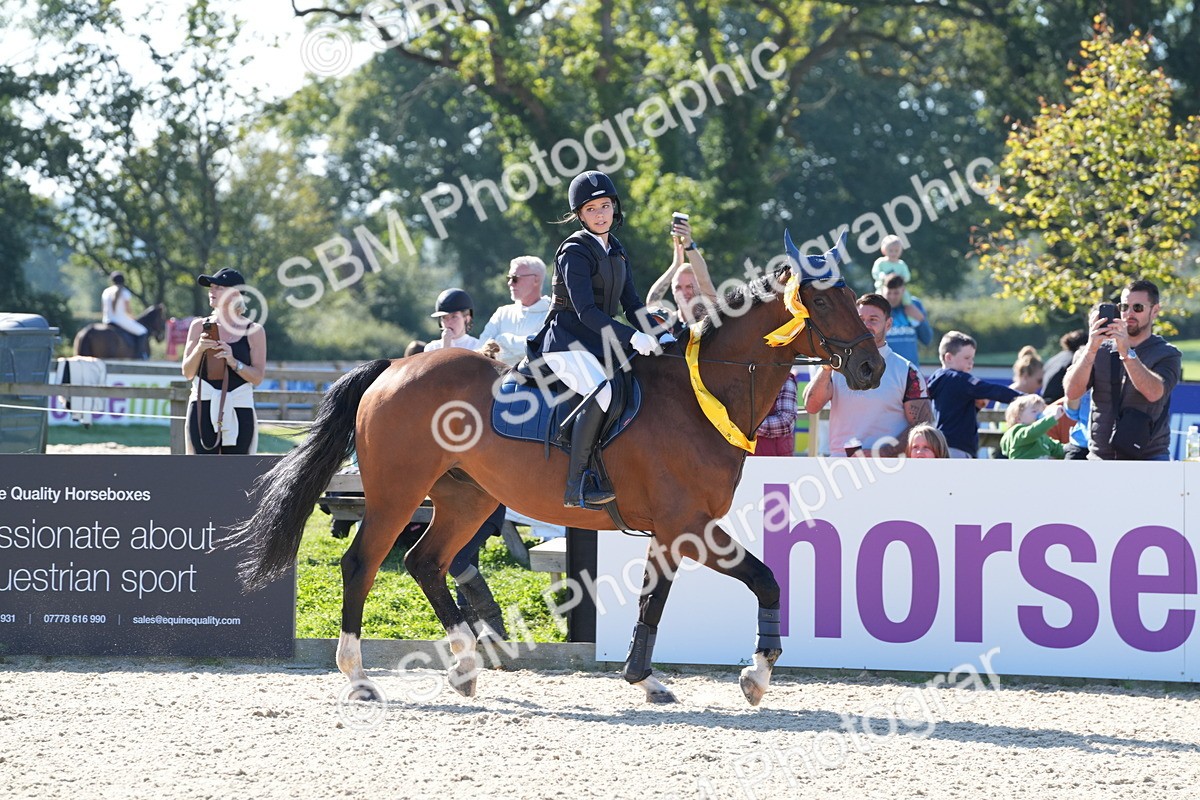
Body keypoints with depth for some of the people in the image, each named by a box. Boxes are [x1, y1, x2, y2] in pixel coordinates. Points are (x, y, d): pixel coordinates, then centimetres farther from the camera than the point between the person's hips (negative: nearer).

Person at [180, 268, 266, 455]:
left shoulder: (253, 331, 4)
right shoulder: (200, 326, 10)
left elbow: (258, 377, -1)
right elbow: (187, 373, 7)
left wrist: (233, 362, -17)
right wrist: (199, 350, -11)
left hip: (239, 410, -1)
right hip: (203, 408, 1)